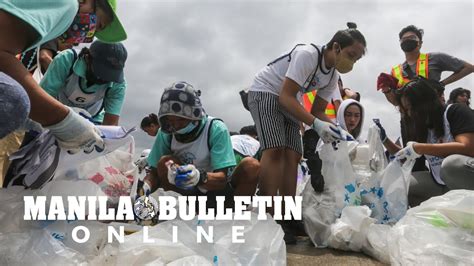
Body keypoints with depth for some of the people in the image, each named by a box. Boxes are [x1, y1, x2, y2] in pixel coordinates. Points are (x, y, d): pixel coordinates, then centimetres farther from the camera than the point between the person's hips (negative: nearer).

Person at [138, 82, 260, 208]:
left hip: (220, 189, -2)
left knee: (250, 166, -28)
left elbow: (222, 178, -26)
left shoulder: (216, 129, -21)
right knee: (164, 162, -23)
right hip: (193, 193, 2)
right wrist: (145, 187, -30)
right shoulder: (165, 134, -10)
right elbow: (154, 173, -6)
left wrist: (200, 177, -48)